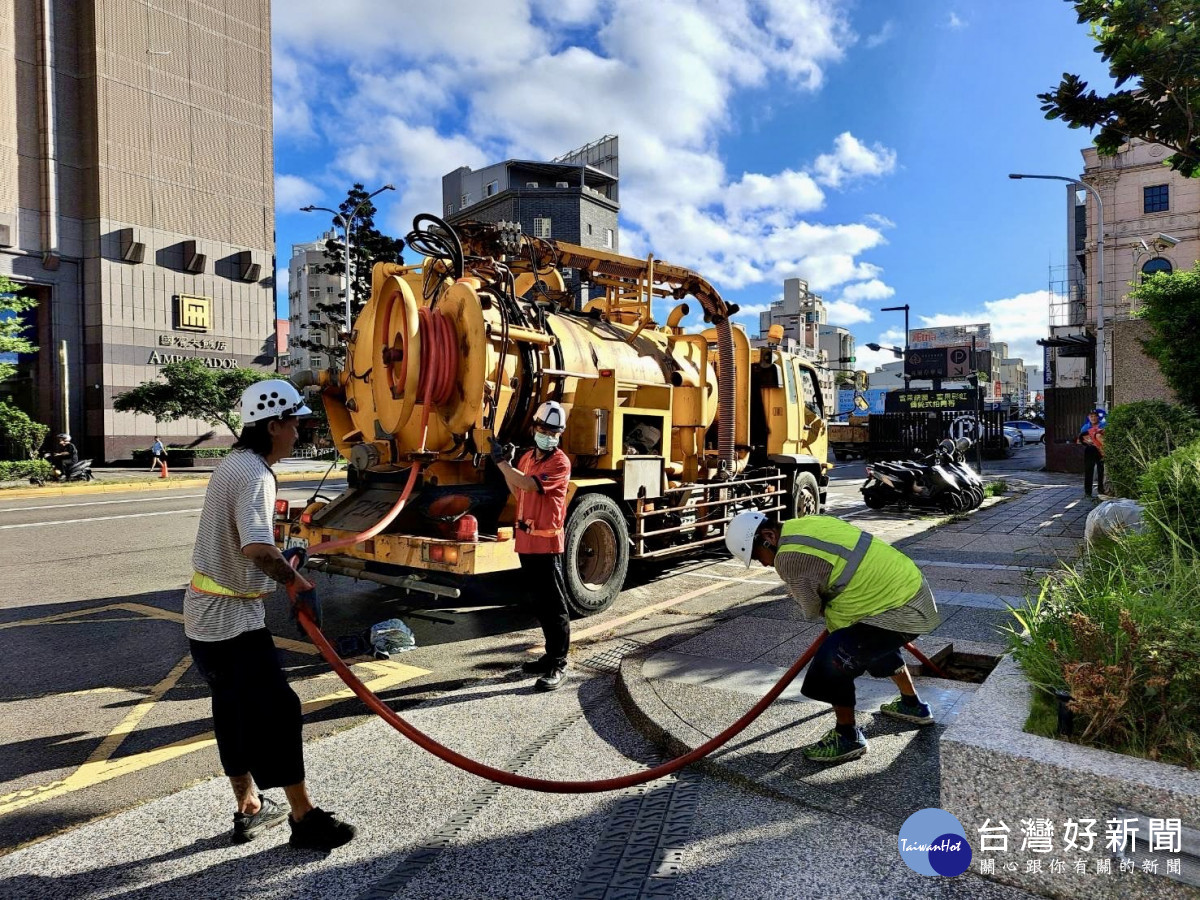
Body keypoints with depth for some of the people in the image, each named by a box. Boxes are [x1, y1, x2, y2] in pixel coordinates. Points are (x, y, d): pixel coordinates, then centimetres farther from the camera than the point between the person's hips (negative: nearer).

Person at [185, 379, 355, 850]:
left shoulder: (234, 464, 9)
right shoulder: (253, 474, -22)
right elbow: (256, 547, -37)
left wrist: (281, 566, 19)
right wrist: (298, 583, -25)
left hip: (207, 615, 10)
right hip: (232, 620, -10)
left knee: (235, 710, 18)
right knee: (276, 710, -3)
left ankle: (249, 809, 32)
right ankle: (304, 816, 7)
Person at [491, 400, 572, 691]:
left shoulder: (560, 462, -12)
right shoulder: (527, 456, 14)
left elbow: (529, 484, -25)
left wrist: (501, 462, -17)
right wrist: (505, 464, 7)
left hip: (547, 544, -8)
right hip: (526, 541, 8)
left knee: (554, 606, -2)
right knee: (540, 604, 17)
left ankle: (558, 666, 5)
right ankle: (551, 656, 29)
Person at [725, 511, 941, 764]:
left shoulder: (788, 558, -20)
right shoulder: (807, 523, 6)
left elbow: (812, 610, -6)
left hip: (903, 612, -10)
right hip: (910, 584, 10)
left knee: (834, 657, -12)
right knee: (875, 644, 33)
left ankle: (848, 738, 6)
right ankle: (913, 705, 50)